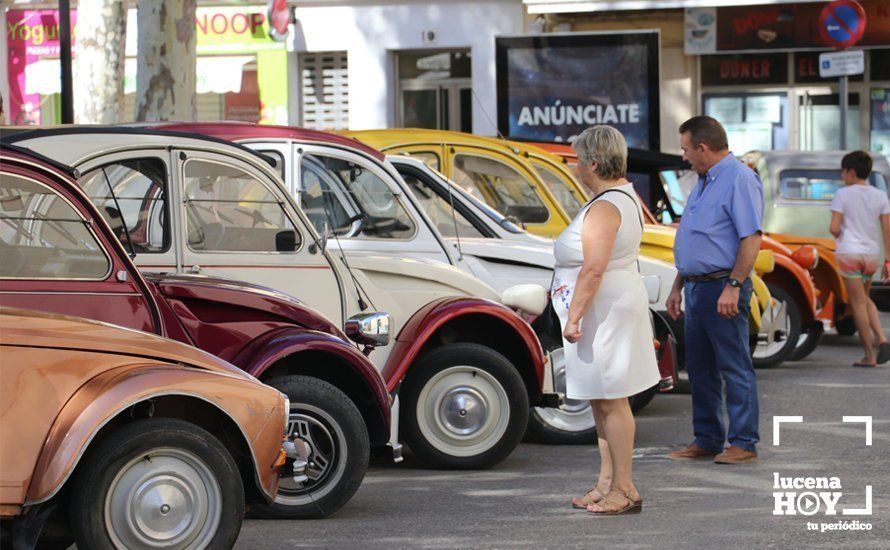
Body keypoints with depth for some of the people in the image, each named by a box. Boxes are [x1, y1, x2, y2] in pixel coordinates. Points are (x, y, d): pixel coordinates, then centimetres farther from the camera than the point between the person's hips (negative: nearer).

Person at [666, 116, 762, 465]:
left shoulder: (739, 179, -11)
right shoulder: (703, 182, 19)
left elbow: (751, 239, -18)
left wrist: (733, 287, -23)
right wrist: (677, 287, 21)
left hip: (723, 288, -10)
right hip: (696, 288, 10)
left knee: (735, 368, -5)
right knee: (700, 370, 11)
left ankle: (743, 443, -2)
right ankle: (707, 440, 18)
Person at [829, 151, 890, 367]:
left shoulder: (843, 194, -7)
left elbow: (834, 228, -12)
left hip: (849, 252, -5)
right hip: (872, 252, 5)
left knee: (858, 302, 0)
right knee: (865, 298, 22)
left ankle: (869, 355, 0)